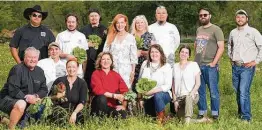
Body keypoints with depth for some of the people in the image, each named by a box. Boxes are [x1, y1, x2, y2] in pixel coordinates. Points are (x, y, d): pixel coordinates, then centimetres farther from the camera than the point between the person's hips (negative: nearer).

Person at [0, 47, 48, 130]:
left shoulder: (40, 71, 8)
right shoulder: (17, 69, -13)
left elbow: (44, 90, 6)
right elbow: (13, 90, -21)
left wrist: (35, 96, -15)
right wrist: (26, 98, -27)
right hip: (9, 99, -9)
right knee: (21, 104, -36)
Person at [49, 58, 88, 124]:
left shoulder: (82, 83, 5)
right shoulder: (59, 81, 5)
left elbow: (82, 102, -5)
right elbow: (50, 97, 7)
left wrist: (74, 113, -22)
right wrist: (56, 97, -16)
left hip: (75, 112, 0)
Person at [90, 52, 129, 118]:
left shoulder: (116, 75, 9)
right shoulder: (96, 74, 0)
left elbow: (125, 91, 6)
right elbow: (98, 90, -15)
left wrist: (124, 106, -10)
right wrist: (114, 95, -21)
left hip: (113, 106, 2)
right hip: (100, 105, -2)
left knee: (123, 115, -29)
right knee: (102, 98, -35)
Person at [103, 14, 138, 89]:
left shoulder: (130, 37, 2)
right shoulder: (110, 37, 8)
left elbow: (133, 56, 2)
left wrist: (133, 72, -1)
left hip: (126, 70, -2)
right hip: (112, 69, 2)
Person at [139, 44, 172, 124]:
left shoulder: (166, 66, -9)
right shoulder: (145, 64, 3)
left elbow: (168, 86, -17)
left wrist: (154, 90, -29)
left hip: (162, 94, -4)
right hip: (147, 97, 4)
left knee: (157, 96, -37)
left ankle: (161, 118, -16)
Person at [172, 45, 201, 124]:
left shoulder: (194, 65, 3)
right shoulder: (175, 66, 12)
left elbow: (198, 83, -2)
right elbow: (173, 85, 11)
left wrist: (192, 93, -19)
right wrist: (175, 100, 2)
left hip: (192, 96, -4)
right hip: (179, 97, 4)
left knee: (188, 97, -39)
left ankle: (187, 122, -44)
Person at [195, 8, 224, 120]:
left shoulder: (216, 29, -4)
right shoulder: (199, 30, 15)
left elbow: (221, 48, -10)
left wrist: (214, 63, -15)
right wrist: (195, 60, 14)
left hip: (210, 66, -6)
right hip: (197, 65, 6)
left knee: (213, 91, -2)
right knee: (199, 91, 10)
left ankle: (215, 114, 7)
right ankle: (201, 112, 19)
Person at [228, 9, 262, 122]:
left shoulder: (253, 32, -7)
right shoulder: (233, 32, 10)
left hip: (247, 67, -6)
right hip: (235, 66, 6)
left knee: (244, 92, -13)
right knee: (237, 91, 12)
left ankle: (246, 117, -7)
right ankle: (240, 113, 27)